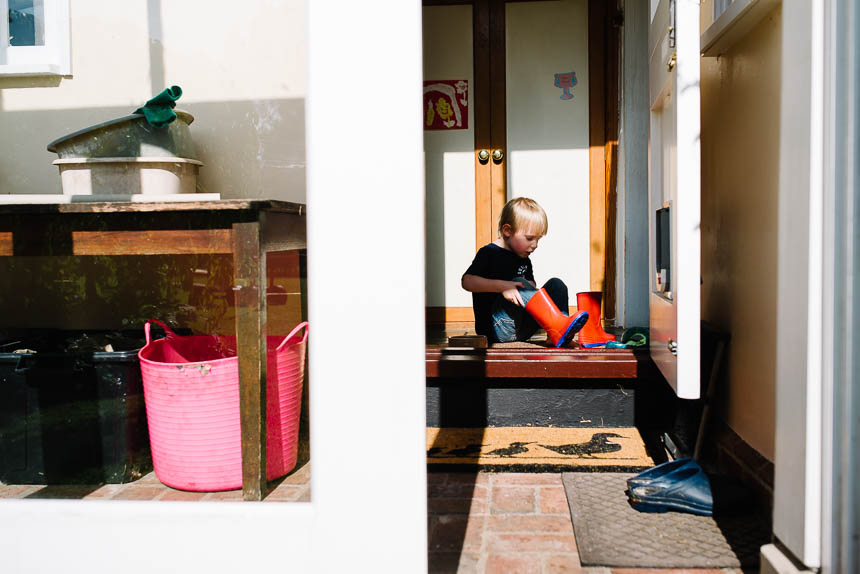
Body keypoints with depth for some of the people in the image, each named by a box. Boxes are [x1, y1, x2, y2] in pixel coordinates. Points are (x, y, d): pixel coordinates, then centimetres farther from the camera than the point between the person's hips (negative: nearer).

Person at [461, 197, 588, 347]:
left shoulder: (524, 260, 19)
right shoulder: (489, 253, -4)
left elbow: (531, 289, 16)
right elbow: (467, 281, -18)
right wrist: (502, 286, -29)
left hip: (522, 328, 7)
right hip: (497, 329, -7)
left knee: (556, 284, -2)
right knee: (519, 283, -29)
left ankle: (561, 332, -22)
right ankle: (555, 326, -38)